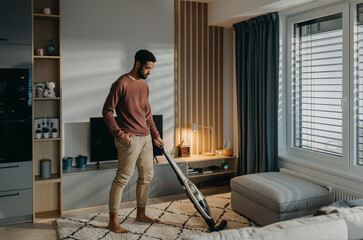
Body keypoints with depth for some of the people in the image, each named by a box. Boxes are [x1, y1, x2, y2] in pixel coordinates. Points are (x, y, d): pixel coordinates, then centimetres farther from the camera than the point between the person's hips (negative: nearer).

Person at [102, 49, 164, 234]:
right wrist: (119, 134, -19)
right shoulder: (121, 83, -11)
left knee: (147, 176, 13)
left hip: (145, 137, 9)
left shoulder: (144, 86, 14)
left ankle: (141, 214, 27)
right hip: (130, 139, -8)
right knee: (122, 178, -5)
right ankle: (113, 221, 6)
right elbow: (107, 111, -12)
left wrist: (156, 135, 18)